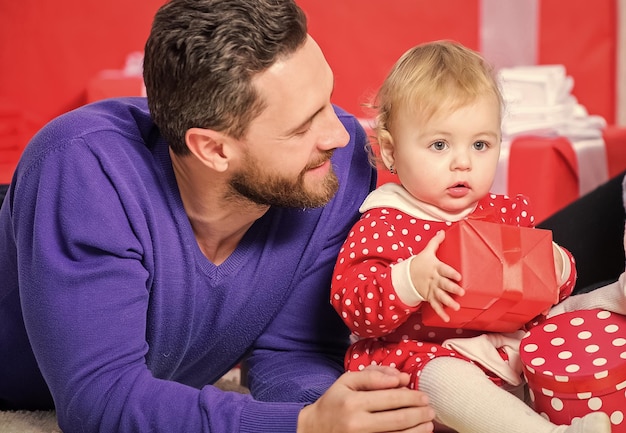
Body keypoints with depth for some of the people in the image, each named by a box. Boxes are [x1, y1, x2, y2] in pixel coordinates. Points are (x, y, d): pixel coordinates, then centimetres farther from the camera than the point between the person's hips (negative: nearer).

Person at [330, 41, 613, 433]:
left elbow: (550, 291, 18)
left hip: (507, 344, 7)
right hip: (423, 353, -6)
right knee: (442, 379, -35)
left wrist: (556, 267, -6)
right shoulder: (383, 225, -8)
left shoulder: (508, 213, 9)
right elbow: (351, 304, -16)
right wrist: (410, 281, -32)